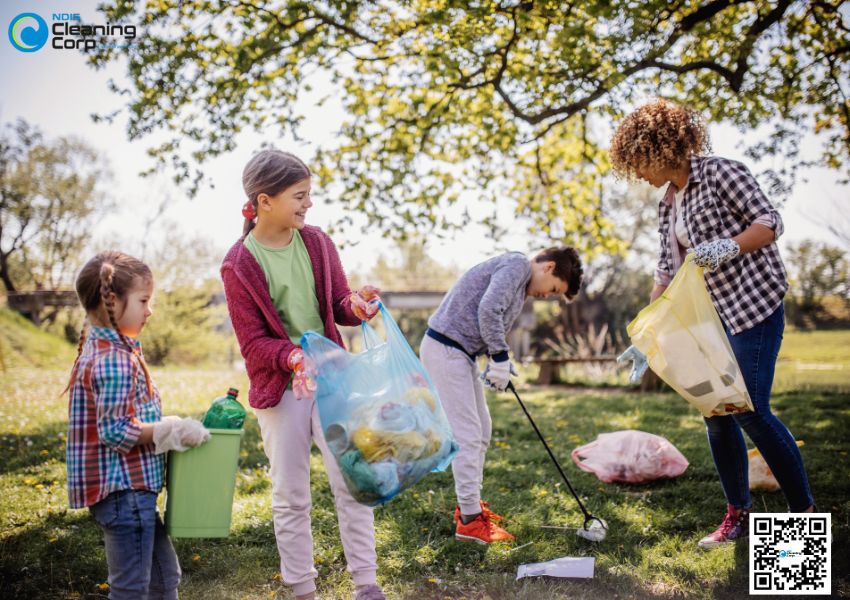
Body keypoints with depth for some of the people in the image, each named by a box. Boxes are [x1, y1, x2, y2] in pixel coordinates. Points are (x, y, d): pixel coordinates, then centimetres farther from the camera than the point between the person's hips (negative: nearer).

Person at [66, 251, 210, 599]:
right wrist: (170, 430, -16)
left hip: (132, 488, 10)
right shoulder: (115, 360, -21)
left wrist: (167, 429, 10)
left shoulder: (101, 349, 11)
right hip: (123, 489, -10)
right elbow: (115, 431, -24)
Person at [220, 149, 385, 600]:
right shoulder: (238, 265, -9)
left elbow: (339, 306, 8)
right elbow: (252, 343, -9)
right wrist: (294, 358, -28)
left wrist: (357, 307, -16)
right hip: (281, 387, -2)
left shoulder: (317, 243, 1)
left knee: (351, 481, 3)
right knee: (290, 495, 8)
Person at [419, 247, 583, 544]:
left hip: (459, 353, 11)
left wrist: (499, 362, 3)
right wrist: (500, 359, -16)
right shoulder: (517, 264, -11)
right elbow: (488, 310, -23)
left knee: (481, 430, 16)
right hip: (445, 350, -11)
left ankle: (470, 504, 28)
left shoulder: (522, 283, 20)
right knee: (467, 435, -8)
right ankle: (469, 520, -1)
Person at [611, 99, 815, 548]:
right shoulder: (668, 204, 15)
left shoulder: (721, 174, -8)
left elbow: (770, 223, -11)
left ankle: (805, 512, 4)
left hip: (753, 307, -8)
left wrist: (728, 247, -30)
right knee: (716, 414, 6)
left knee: (750, 410, -11)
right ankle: (738, 514, 18)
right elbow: (667, 271, 16)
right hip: (712, 317, 8)